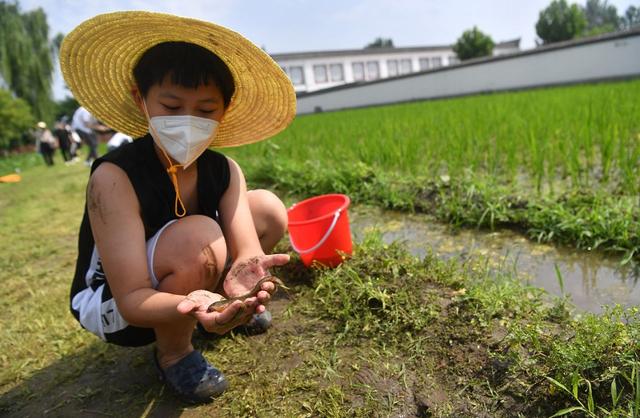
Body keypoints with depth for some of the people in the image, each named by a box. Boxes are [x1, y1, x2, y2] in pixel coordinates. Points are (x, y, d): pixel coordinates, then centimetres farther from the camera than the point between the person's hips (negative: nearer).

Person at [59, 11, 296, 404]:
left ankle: (225, 303, 11)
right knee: (198, 237, -36)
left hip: (173, 285, 5)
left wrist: (244, 274, -46)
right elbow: (132, 299, -30)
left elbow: (246, 248, -23)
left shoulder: (225, 171, -12)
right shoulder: (114, 177, -29)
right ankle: (173, 352, -7)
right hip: (110, 306, -5)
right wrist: (186, 306, -51)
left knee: (269, 208, -8)